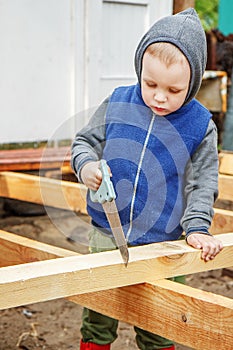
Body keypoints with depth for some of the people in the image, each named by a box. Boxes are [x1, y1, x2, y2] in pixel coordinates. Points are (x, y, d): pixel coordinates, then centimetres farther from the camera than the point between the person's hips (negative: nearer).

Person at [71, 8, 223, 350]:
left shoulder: (200, 125, -8)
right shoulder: (117, 104, -4)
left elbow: (201, 184, -2)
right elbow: (85, 141, 7)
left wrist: (197, 226, -15)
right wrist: (85, 165, -14)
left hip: (162, 245, -1)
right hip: (107, 237, 2)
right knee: (97, 320, 14)